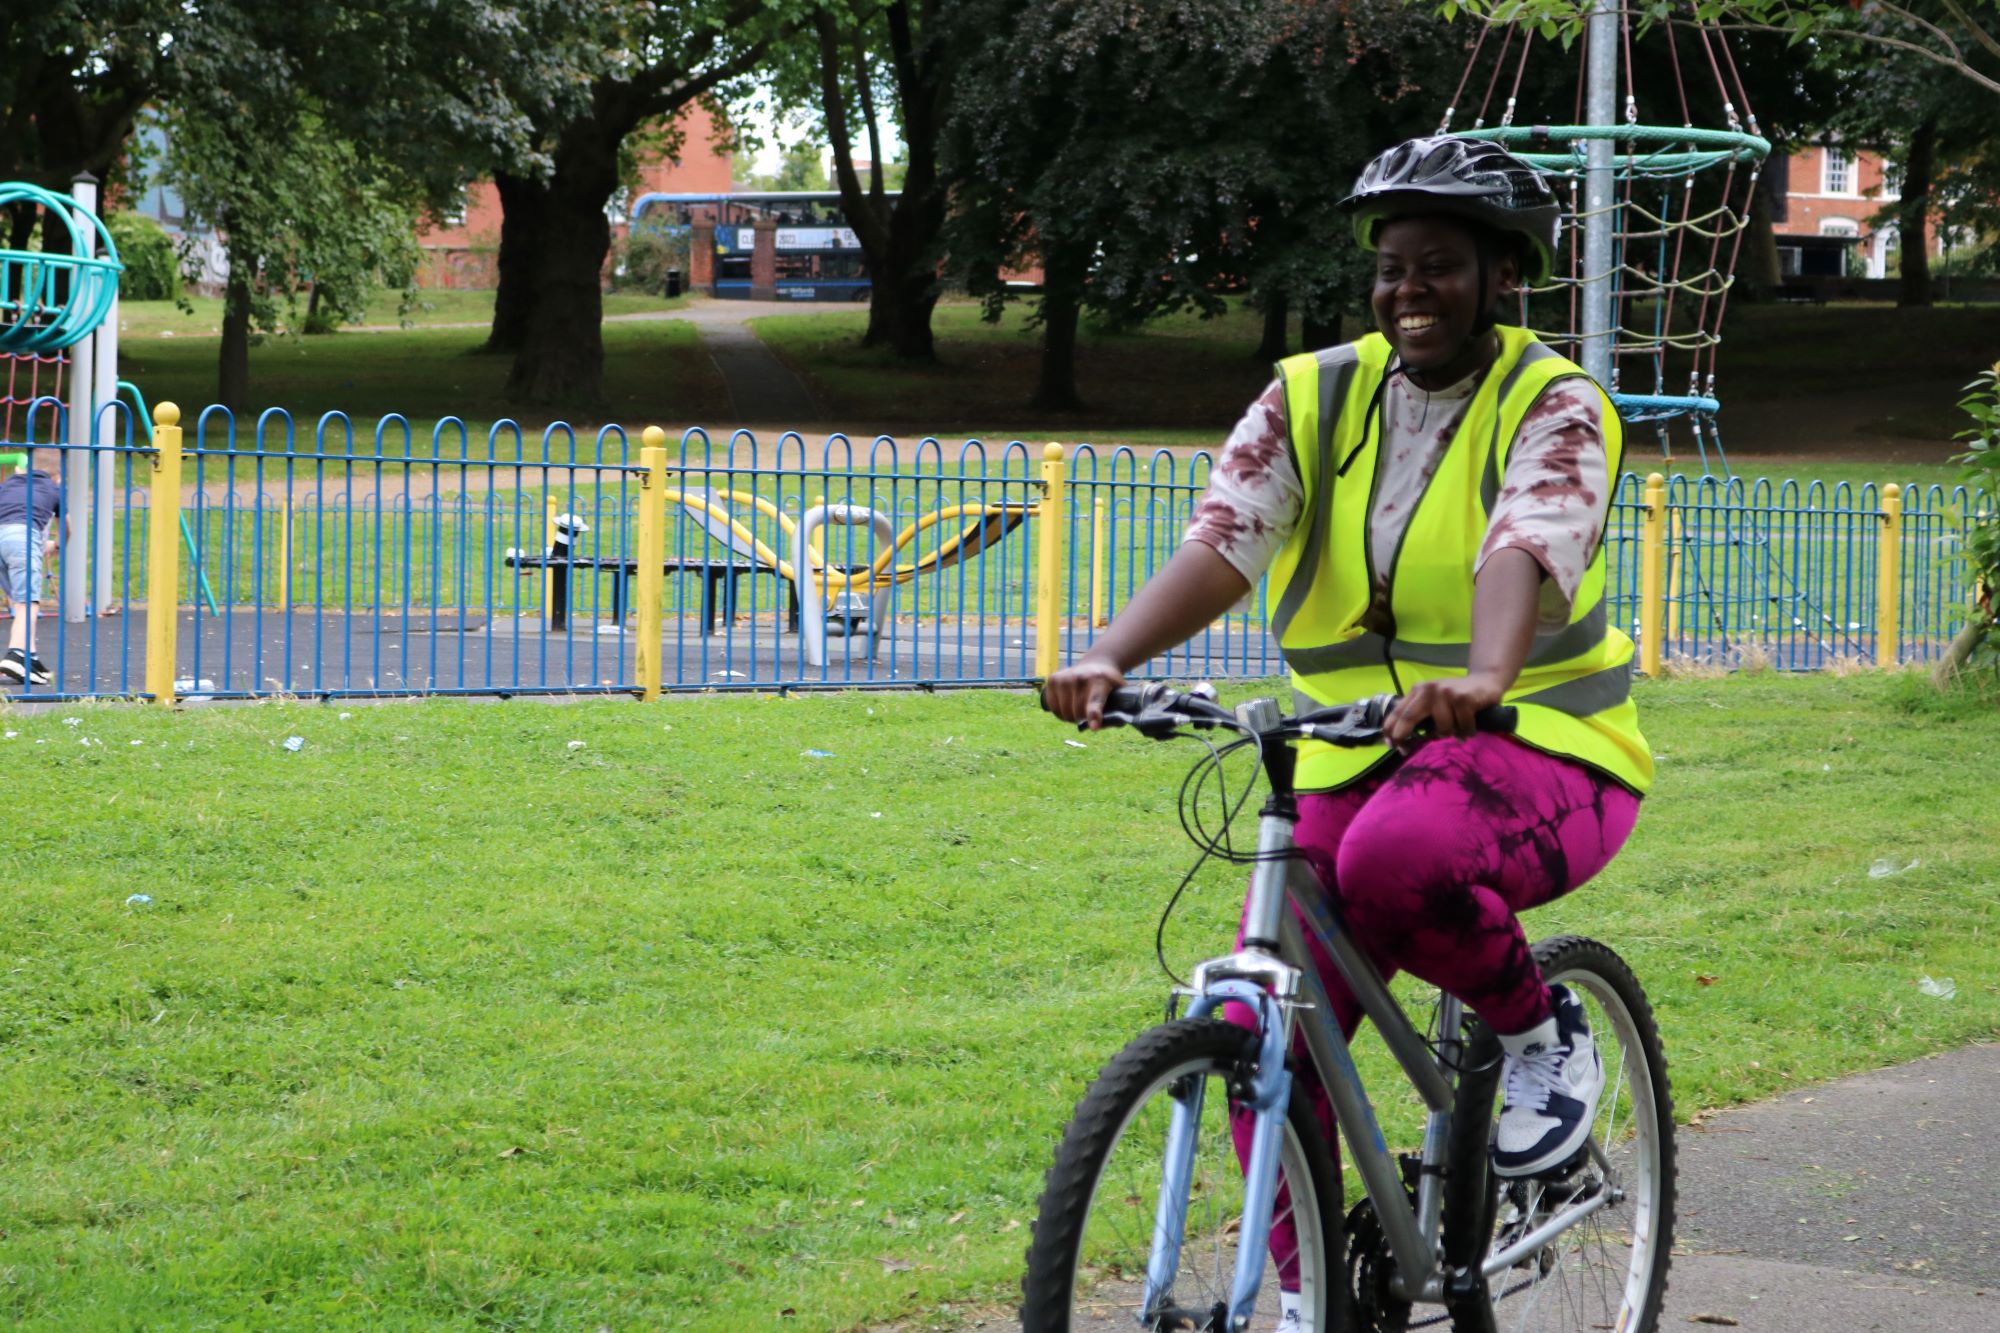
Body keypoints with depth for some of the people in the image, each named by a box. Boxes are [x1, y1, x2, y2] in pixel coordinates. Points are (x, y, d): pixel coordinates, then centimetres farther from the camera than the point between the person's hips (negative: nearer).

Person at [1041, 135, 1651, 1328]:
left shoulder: (1553, 406, -7)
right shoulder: (1315, 399, 5)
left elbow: (1525, 549, -28)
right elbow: (1223, 538, -11)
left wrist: (1483, 676, -49)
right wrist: (1110, 658, -31)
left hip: (1536, 748, -5)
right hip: (1354, 754, 5)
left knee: (1397, 859, -37)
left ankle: (1543, 1033, -8)